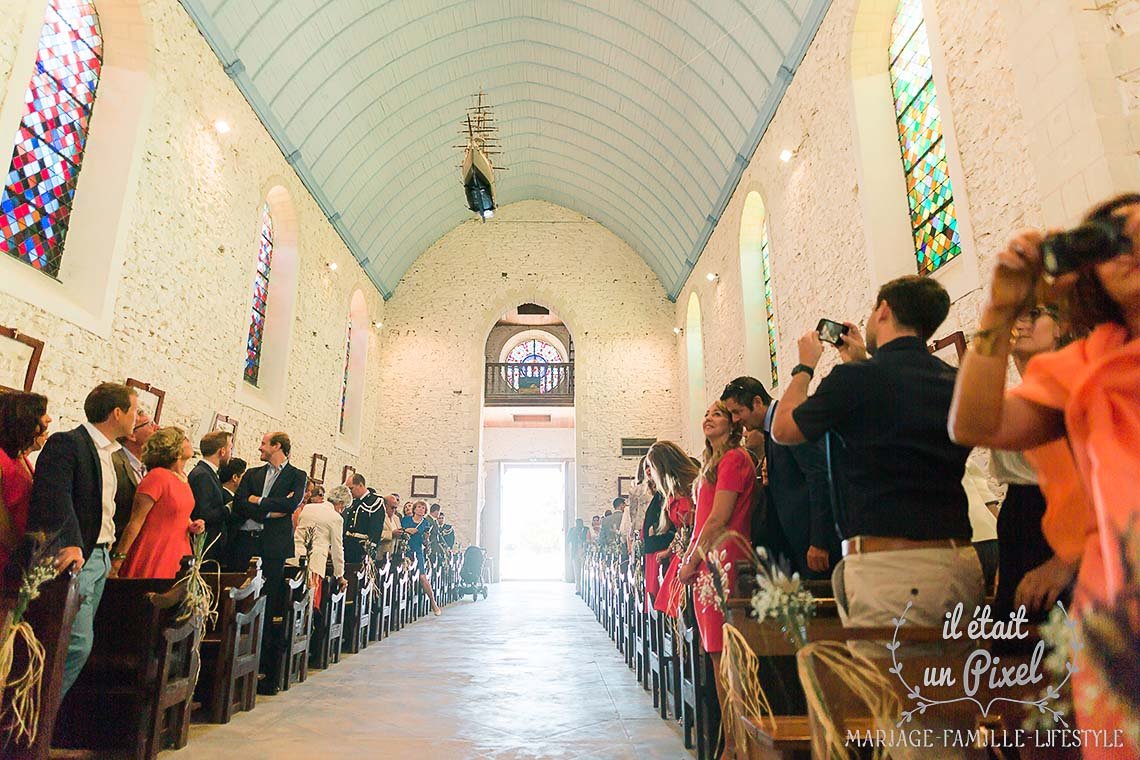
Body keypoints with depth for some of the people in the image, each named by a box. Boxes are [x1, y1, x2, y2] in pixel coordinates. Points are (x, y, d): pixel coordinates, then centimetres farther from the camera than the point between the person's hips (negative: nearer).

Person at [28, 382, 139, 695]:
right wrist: (71, 544, -35)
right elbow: (54, 497, -25)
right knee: (77, 642, -12)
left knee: (81, 641, 10)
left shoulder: (108, 452, 17)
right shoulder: (66, 443, -11)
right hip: (76, 557, -9)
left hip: (100, 556, 9)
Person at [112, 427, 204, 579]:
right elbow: (136, 521, -15)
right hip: (153, 557, -7)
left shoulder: (182, 477, 9)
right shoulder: (157, 476, -15)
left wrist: (192, 526, 6)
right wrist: (118, 559, -16)